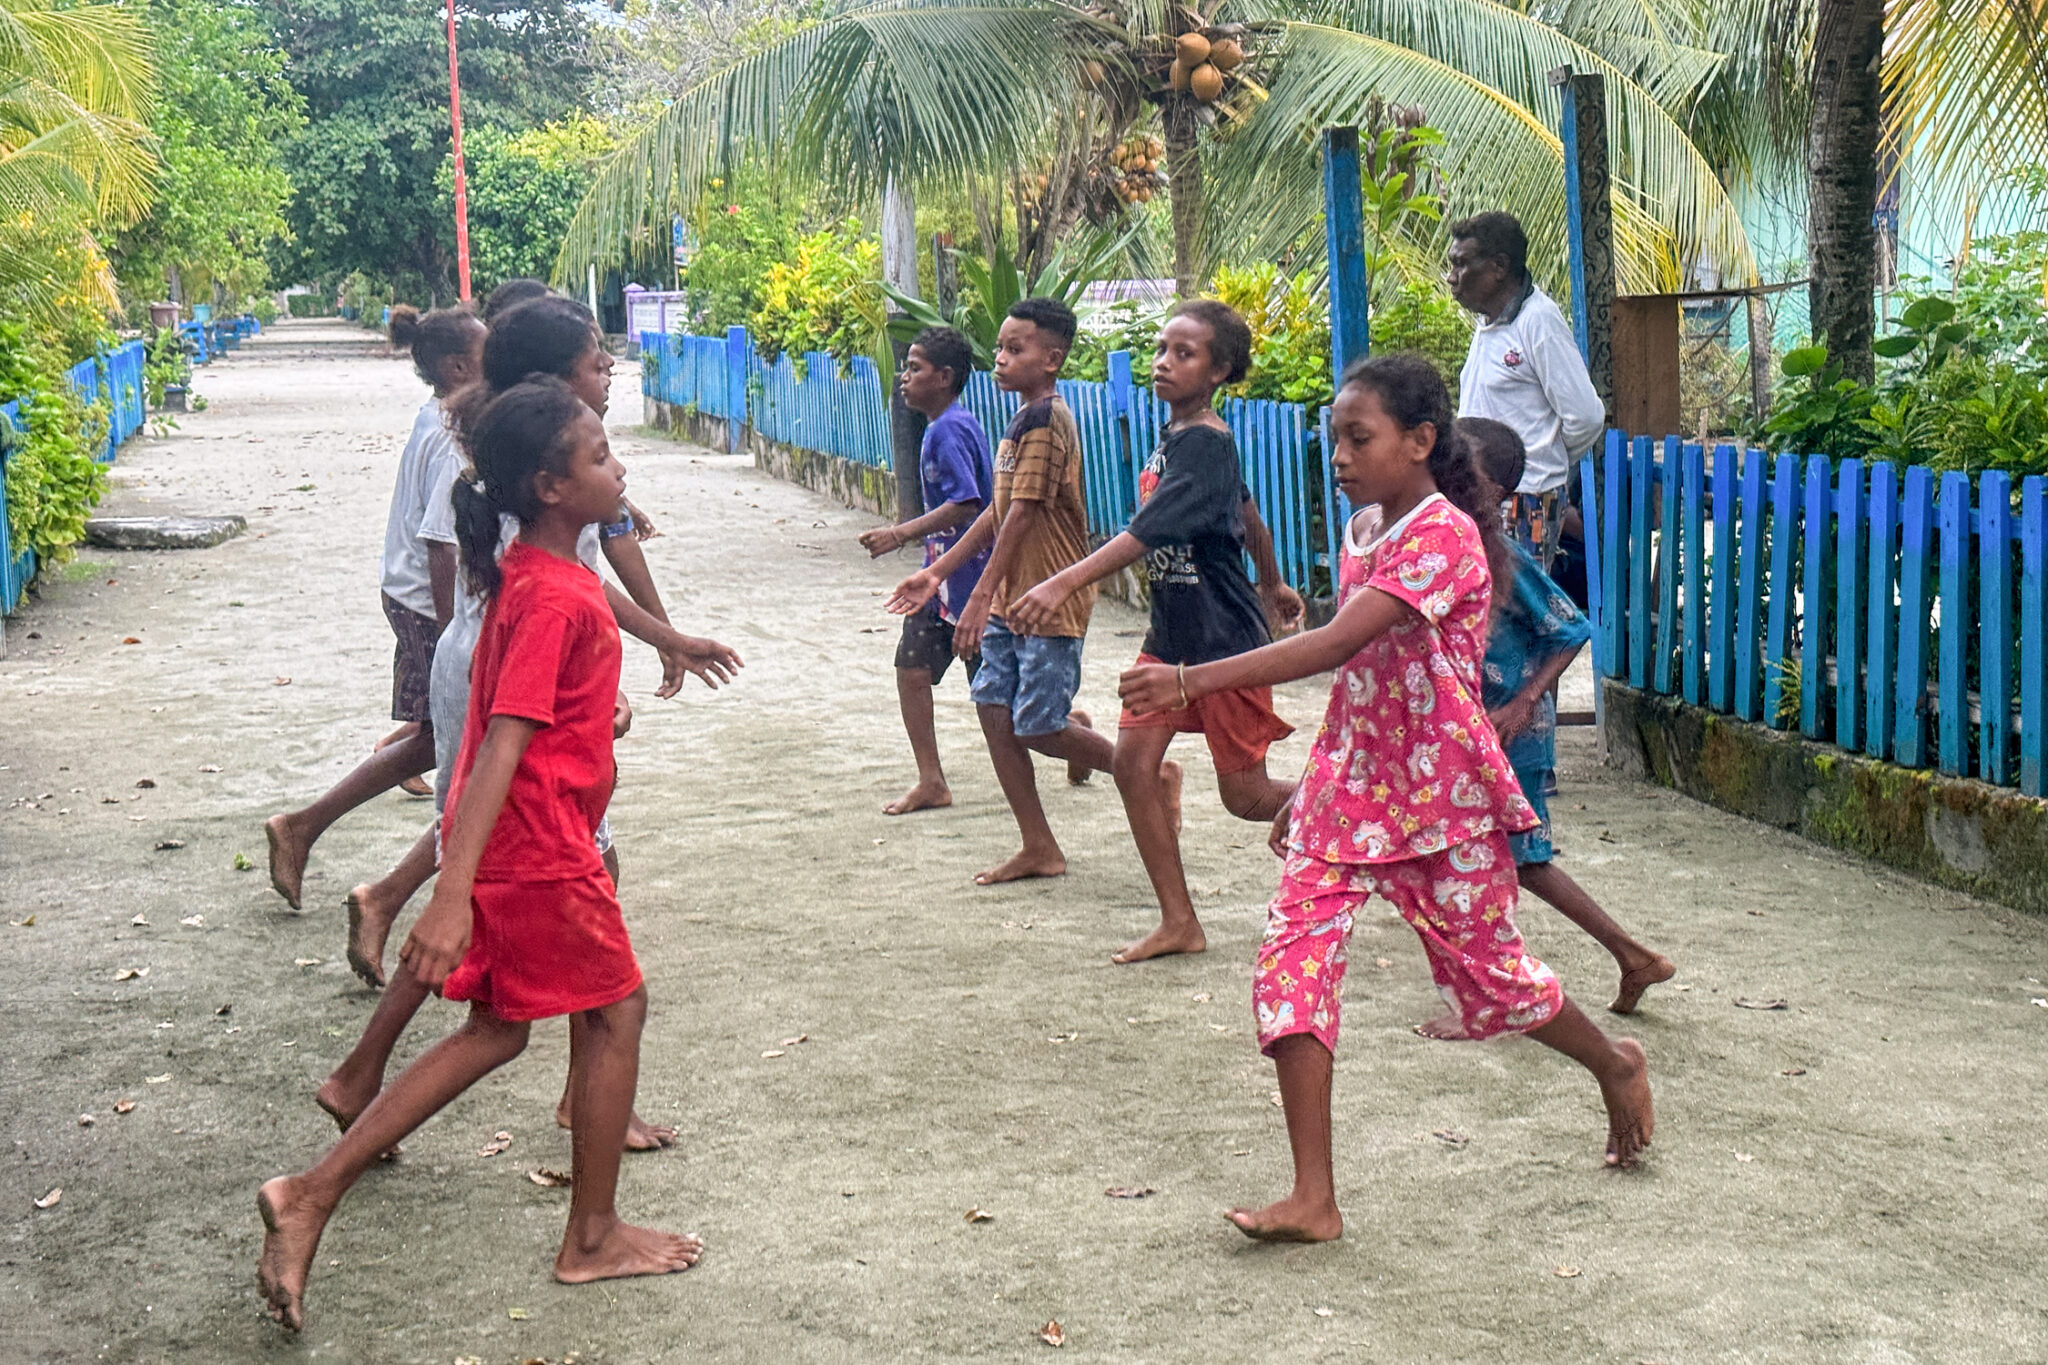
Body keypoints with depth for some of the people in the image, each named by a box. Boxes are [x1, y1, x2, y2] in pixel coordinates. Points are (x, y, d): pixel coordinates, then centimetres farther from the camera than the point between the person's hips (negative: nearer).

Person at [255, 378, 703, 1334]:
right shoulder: (556, 599, -22)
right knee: (616, 1011, 8)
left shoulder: (530, 575, 8)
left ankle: (312, 1194, 12)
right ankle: (593, 1239, 21)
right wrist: (452, 897, -31)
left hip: (512, 846, 10)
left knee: (497, 1031, 16)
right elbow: (501, 747, -28)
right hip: (541, 850, -10)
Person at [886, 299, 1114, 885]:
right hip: (1011, 598, 9)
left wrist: (981, 597, -24)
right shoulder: (1025, 420, 13)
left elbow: (1023, 515, -22)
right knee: (994, 710, 5)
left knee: (1036, 729, -6)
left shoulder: (1046, 420, -17)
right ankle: (1038, 848, 12)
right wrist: (938, 572, 17)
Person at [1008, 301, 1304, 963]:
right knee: (1133, 761, -3)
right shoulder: (1176, 438, 7)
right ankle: (1179, 921, 4)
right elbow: (1247, 514, 22)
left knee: (1244, 795, 1)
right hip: (1172, 633, 8)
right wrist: (1272, 585, 36)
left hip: (1226, 636, -8)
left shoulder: (1207, 445, -20)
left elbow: (1146, 531, -33)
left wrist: (1065, 583, -44)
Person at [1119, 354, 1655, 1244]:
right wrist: (1309, 791, 18)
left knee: (1485, 972, 9)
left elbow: (1336, 646, -30)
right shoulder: (1362, 531, 9)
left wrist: (1192, 682, -36)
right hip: (1350, 785, 7)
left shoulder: (1444, 536, -19)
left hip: (1440, 796, -7)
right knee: (1291, 964, -9)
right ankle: (1313, 1199, -6)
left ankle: (1616, 1067, 42)